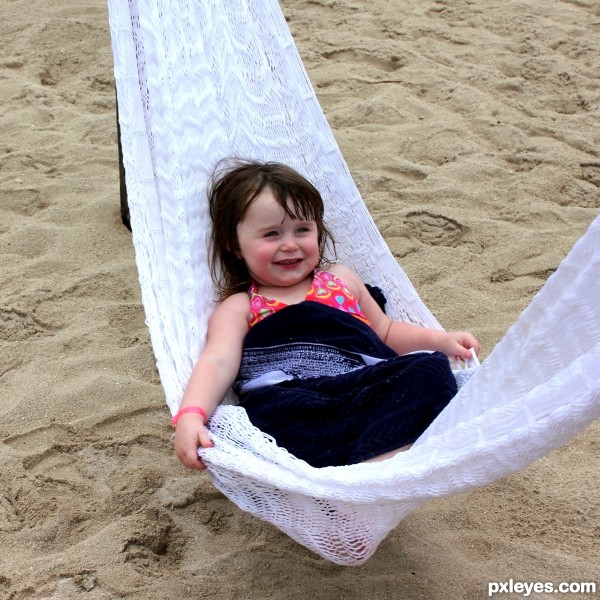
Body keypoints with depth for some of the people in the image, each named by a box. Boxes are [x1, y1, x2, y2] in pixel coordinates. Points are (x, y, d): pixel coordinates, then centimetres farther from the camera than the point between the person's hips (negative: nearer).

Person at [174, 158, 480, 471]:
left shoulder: (340, 279, 30)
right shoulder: (238, 308, 19)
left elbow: (385, 331, 39)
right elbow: (217, 363, 1)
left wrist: (441, 341, 20)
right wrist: (191, 416, -20)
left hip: (371, 388, 4)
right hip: (292, 406, -3)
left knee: (430, 369, -23)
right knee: (270, 408, -37)